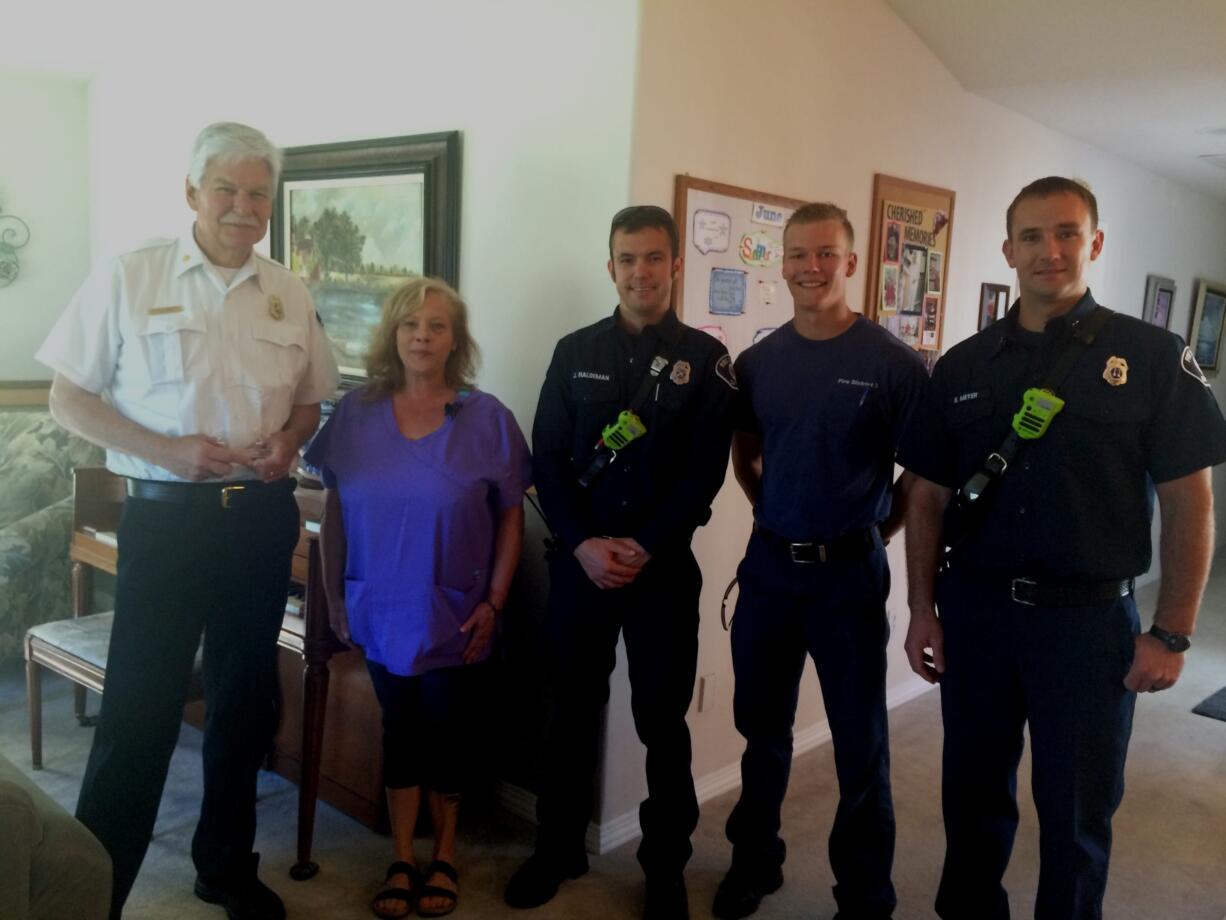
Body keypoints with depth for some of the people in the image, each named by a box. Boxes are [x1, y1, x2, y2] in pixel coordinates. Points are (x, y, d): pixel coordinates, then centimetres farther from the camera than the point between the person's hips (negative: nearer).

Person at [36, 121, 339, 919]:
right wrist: (166, 450, -17)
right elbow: (70, 397, -4)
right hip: (166, 517, -4)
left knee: (245, 701, 15)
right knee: (138, 709, 0)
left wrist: (290, 441, -8)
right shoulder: (129, 279, -4)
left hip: (262, 516, 4)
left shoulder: (289, 294, 6)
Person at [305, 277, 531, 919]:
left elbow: (511, 517, -3)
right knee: (399, 730, 11)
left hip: (453, 616, -1)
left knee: (448, 732, 9)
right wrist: (333, 597, 3)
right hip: (379, 612, 1)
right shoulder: (356, 414, -2)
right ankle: (402, 862, 26)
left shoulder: (487, 419, -7)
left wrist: (493, 602, -8)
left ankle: (443, 857, 30)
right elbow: (333, 512, 4)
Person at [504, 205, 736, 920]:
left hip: (664, 564, -2)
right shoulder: (575, 352, 6)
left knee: (663, 717, 7)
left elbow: (705, 471, -6)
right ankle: (560, 848, 30)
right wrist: (584, 544, -10)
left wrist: (644, 548, -13)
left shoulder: (706, 359, 0)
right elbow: (548, 459, 2)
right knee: (574, 707, 13)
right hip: (581, 558, 2)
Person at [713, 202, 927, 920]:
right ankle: (755, 862, 37)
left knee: (861, 741, 8)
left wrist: (875, 532, -1)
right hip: (768, 565, 4)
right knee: (762, 725, 17)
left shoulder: (892, 363, -10)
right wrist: (777, 517, 9)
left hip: (849, 571, -4)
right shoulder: (757, 362, 3)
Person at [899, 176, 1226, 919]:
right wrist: (923, 610, 1)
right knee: (973, 792, 16)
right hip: (975, 609, 3)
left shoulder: (1154, 357, -4)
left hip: (1090, 616, -2)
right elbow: (930, 500, 6)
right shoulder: (963, 367, 4)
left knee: (1078, 812, 12)